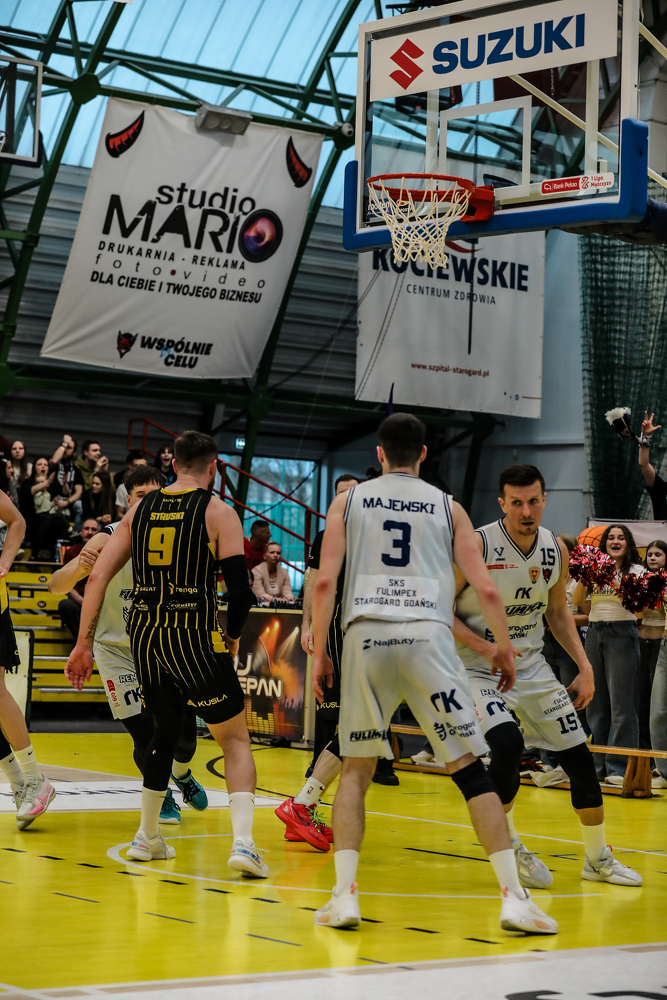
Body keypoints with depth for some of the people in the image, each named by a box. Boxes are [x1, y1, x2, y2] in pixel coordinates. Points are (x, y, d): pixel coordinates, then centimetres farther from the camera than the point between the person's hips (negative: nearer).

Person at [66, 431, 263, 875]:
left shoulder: (140, 510, 11)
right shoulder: (218, 512, -2)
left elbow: (98, 577, 7)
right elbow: (240, 590, -9)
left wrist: (84, 643, 11)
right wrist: (233, 637, 9)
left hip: (144, 634, 5)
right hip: (195, 635, -5)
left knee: (166, 729, 26)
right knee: (236, 740, 5)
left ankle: (148, 837, 32)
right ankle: (243, 842, -12)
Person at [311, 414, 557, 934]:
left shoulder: (349, 501, 15)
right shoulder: (447, 506, 15)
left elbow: (326, 581, 4)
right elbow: (486, 589, 8)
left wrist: (319, 654, 9)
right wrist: (504, 649, 20)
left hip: (366, 636, 1)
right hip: (428, 637, -1)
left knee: (356, 768, 15)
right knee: (471, 769, 4)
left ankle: (345, 895, 4)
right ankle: (514, 896, -2)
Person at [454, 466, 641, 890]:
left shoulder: (556, 550, -3)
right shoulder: (476, 546, -20)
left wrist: (584, 666, 6)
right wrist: (485, 648, -25)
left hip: (531, 664, 5)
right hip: (478, 666, -5)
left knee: (579, 756, 4)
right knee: (508, 744, -29)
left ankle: (599, 858, 24)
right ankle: (507, 846, -4)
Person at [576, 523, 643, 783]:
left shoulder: (636, 570, 1)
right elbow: (578, 601, 8)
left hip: (622, 633, -5)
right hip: (594, 633, 5)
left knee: (620, 703, -6)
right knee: (596, 702, 8)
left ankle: (619, 768, -3)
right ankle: (597, 764, 15)